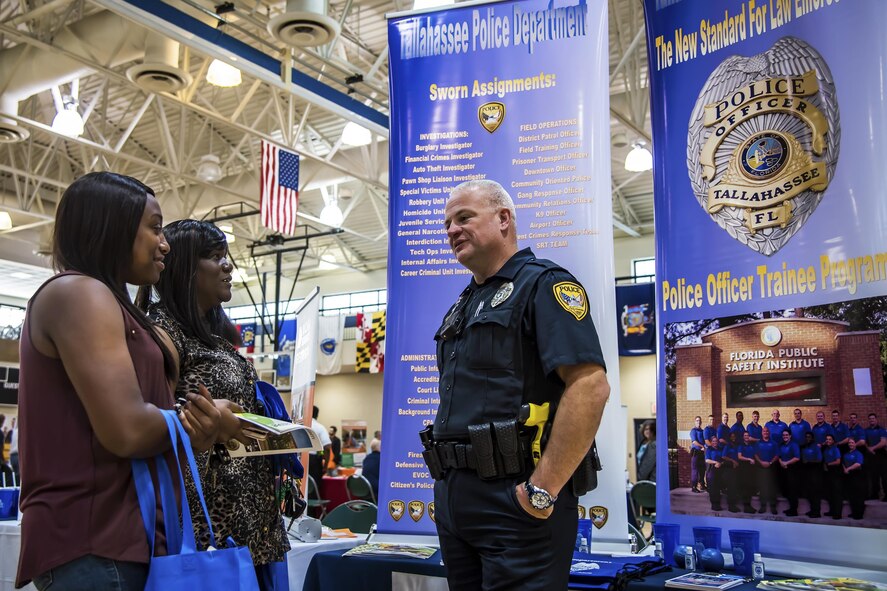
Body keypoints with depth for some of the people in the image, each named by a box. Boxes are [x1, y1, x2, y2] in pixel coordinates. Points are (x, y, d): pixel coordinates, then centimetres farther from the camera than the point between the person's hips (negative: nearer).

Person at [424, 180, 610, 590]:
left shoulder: (542, 284, -8)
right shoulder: (461, 307, 19)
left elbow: (590, 385, -21)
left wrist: (543, 491, -22)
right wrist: (447, 480, 14)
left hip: (515, 500, -8)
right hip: (453, 496, 9)